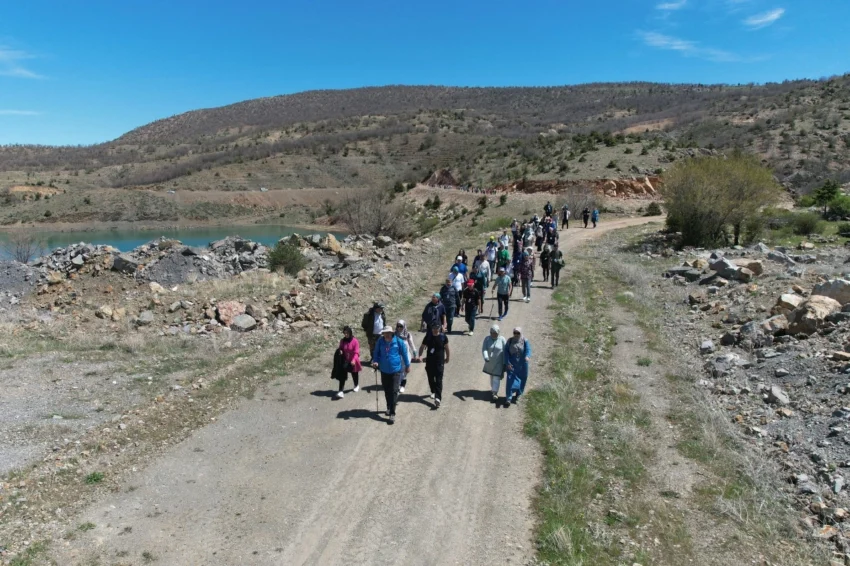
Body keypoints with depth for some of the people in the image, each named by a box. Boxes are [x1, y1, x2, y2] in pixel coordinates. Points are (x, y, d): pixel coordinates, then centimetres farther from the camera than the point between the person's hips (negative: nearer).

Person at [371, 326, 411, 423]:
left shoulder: (398, 342, -12)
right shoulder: (380, 342, -7)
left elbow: (404, 353, 1)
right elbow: (376, 353, 6)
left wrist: (407, 366, 10)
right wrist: (375, 361, -13)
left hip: (396, 370, -3)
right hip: (384, 371, 3)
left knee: (394, 392, -7)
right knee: (387, 391, 17)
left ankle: (392, 414, -4)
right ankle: (389, 408, 38)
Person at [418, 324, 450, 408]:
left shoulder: (443, 337, -3)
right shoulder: (428, 337, -2)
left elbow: (446, 348, 9)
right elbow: (422, 347, 1)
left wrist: (447, 358, 16)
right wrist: (420, 356, -14)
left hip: (440, 362, -2)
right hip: (429, 361, 2)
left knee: (439, 380, -9)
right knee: (431, 379, 14)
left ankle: (437, 398, -17)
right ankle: (433, 392, 39)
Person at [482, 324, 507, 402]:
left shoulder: (502, 339, -12)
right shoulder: (487, 339, -8)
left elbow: (505, 352, -9)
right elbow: (484, 349, -17)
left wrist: (504, 363, -9)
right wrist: (485, 357, -35)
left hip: (499, 362, -3)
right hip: (490, 362, 3)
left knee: (496, 377, -6)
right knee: (491, 376, 19)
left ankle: (495, 393, -5)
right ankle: (493, 389, 38)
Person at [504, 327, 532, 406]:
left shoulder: (525, 341, -5)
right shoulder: (510, 341, -1)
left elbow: (528, 350, -20)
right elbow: (506, 351, -2)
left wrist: (527, 356, -43)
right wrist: (507, 363, -13)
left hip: (522, 365, 0)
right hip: (511, 365, 0)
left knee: (521, 380, 11)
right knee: (510, 380, -8)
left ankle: (518, 395, 33)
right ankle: (508, 398, -7)